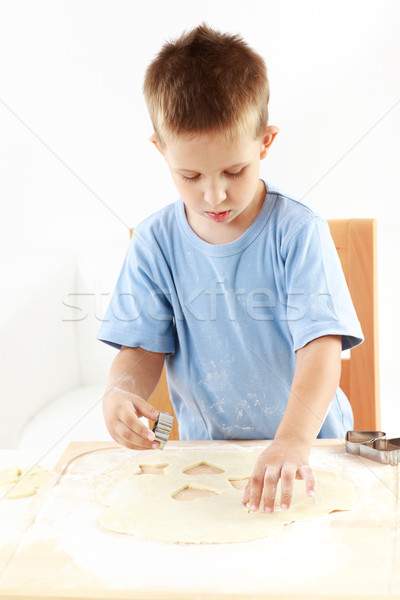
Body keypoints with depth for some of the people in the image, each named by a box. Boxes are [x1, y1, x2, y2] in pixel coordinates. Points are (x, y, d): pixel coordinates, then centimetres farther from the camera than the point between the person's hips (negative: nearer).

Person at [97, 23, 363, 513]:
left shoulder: (298, 231, -12)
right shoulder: (155, 243, -3)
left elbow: (321, 345, -20)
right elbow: (143, 347, 1)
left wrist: (293, 440, -36)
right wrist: (121, 390, -23)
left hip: (308, 440, -2)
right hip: (206, 444, 2)